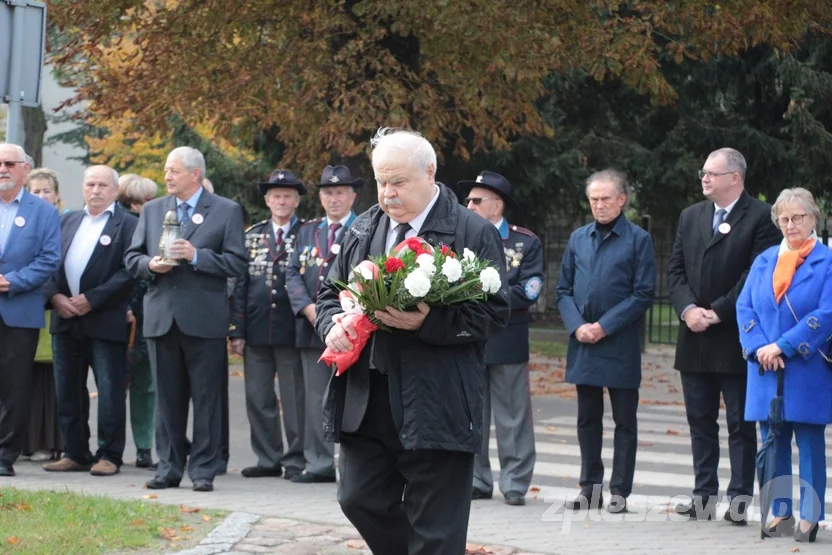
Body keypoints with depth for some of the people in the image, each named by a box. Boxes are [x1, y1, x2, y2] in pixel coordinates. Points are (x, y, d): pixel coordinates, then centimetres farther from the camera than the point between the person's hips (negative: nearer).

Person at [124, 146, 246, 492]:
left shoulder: (226, 211, 2)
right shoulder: (152, 210, 14)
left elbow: (237, 263, -5)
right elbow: (132, 258, 15)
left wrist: (196, 255, -16)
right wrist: (150, 265, -7)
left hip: (204, 320, -4)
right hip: (161, 317, 4)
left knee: (206, 398, 0)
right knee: (167, 398, 8)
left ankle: (203, 470, 6)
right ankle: (169, 467, 15)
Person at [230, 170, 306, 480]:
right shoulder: (252, 236, 11)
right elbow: (240, 285, 9)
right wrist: (236, 330, 3)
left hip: (291, 330, -4)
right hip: (256, 331, 4)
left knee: (295, 399, 1)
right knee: (258, 399, 7)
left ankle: (296, 460, 9)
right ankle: (268, 459, 15)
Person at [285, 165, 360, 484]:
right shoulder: (308, 232, 18)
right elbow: (293, 274, 12)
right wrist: (308, 308, -6)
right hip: (313, 327, 5)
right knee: (316, 398, 7)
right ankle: (320, 465, 11)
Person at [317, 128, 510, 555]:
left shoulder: (473, 233, -5)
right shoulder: (364, 230, 13)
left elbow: (494, 311, -8)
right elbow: (332, 291, 21)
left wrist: (428, 324, -22)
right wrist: (333, 324, -3)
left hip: (435, 405, -6)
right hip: (365, 402, 6)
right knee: (360, 501, 9)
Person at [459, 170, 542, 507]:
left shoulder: (525, 242, 2)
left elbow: (529, 290, -8)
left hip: (506, 342, -3)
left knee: (512, 416, 0)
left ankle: (515, 483, 6)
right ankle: (475, 480, 15)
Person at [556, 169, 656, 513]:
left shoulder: (638, 239, -3)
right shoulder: (578, 239, 10)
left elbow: (644, 294, -8)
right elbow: (563, 289, 11)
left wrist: (604, 326, -13)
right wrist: (577, 326, -6)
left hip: (620, 346, -4)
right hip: (583, 344, 4)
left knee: (624, 421, 3)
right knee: (588, 419, 11)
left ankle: (620, 491, 8)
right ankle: (590, 487, 19)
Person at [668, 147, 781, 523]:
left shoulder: (760, 217, -6)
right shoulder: (691, 216, 13)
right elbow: (675, 269, 10)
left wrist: (718, 311, -15)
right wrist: (688, 309, -7)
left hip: (736, 340, -6)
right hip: (695, 339, 6)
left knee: (741, 425, 1)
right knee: (700, 422, 10)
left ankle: (739, 501, 4)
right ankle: (704, 497, 16)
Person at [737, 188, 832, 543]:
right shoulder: (764, 261, 11)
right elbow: (745, 307, 7)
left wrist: (782, 347, -16)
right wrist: (759, 349, -9)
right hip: (766, 370, 4)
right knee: (772, 444, 7)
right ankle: (780, 513, 15)